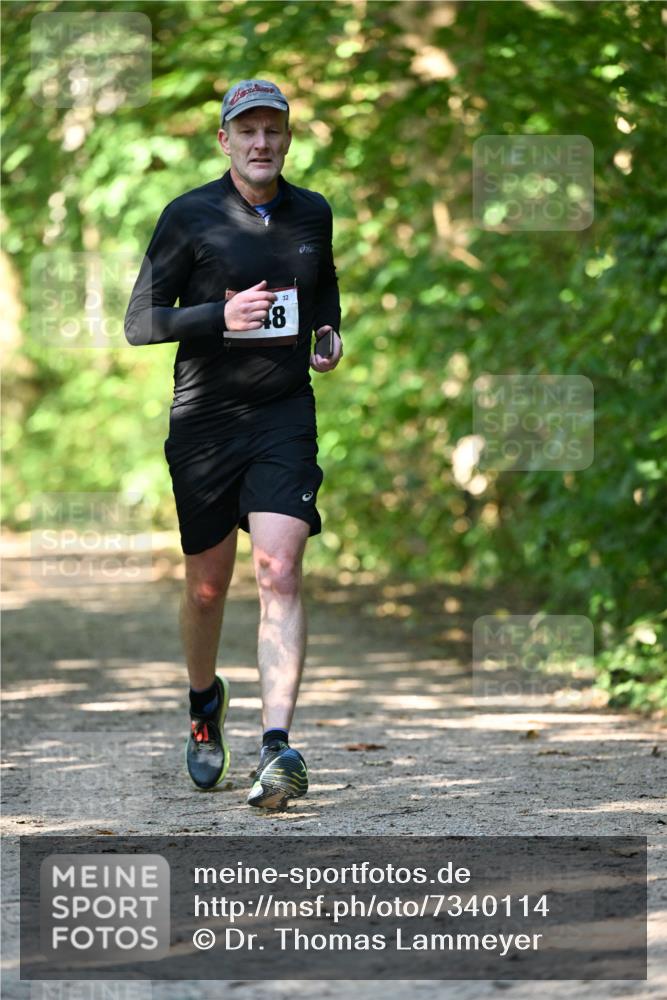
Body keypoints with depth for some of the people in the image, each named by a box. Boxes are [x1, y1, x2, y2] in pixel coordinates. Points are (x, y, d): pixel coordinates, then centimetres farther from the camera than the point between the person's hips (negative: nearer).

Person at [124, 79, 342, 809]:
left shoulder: (312, 214, 9)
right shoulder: (189, 217, -4)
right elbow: (139, 322, -6)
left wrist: (329, 332, 7)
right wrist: (221, 316, -20)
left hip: (285, 416, 1)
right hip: (204, 420, -1)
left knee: (279, 571, -16)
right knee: (207, 584, 10)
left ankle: (276, 749, -23)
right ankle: (204, 701, 41)